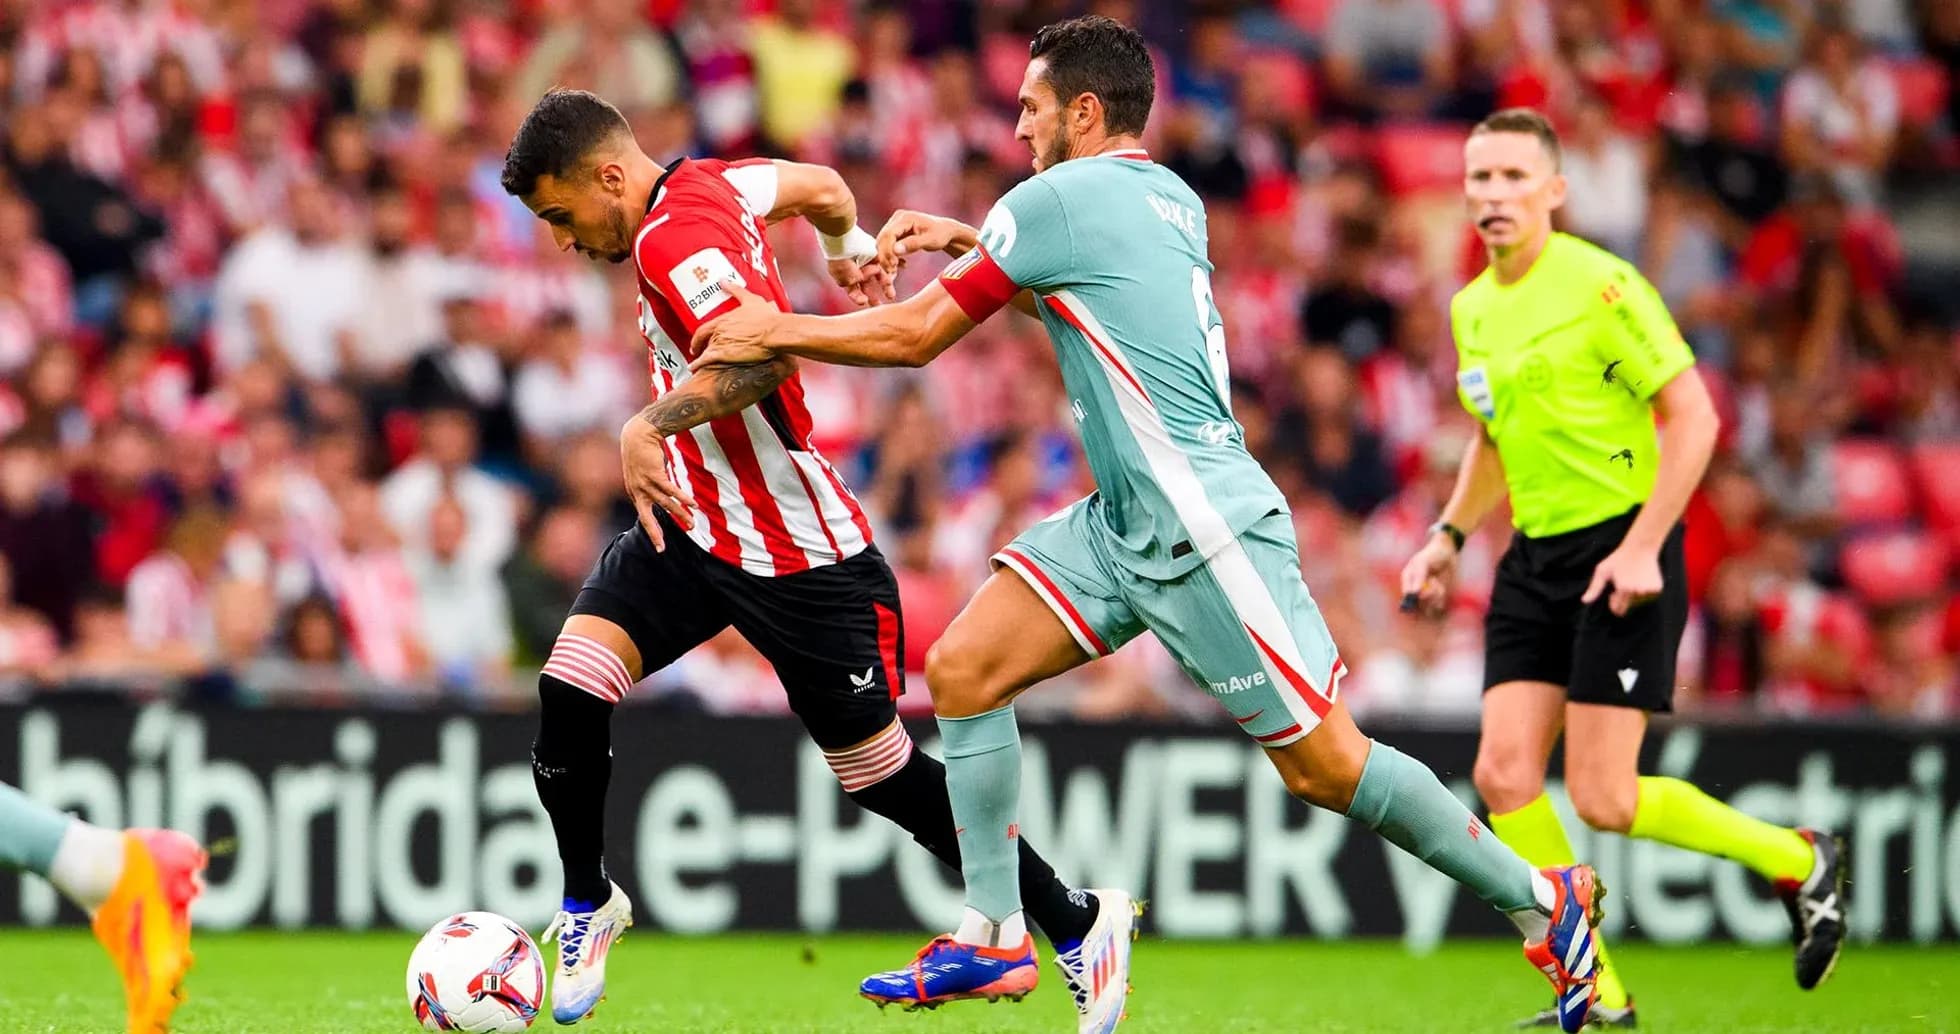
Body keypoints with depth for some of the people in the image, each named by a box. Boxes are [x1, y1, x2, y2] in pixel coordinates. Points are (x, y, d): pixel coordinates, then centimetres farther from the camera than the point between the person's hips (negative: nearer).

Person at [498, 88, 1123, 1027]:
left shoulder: (672, 240, -25)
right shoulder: (710, 182, 2)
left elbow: (765, 356, -40)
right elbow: (822, 187, 19)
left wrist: (651, 425, -40)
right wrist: (849, 243, 39)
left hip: (798, 559, -8)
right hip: (691, 522, 9)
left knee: (878, 774, 3)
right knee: (568, 694, -9)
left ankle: (1078, 923, 18)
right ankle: (588, 907, 10)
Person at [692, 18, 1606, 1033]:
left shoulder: (1056, 198, -12)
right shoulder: (1171, 200, 12)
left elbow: (916, 334, -6)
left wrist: (778, 331, 5)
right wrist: (962, 236, 27)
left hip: (1204, 527, -10)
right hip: (1125, 522, 10)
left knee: (1324, 764, -6)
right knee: (960, 671, 2)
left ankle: (1542, 901, 6)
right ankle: (993, 937, 5)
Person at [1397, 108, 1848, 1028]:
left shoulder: (1600, 286, -13)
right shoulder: (1472, 308, 11)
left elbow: (1693, 418, -14)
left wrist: (1642, 547, -19)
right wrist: (1448, 536, 15)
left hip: (1619, 554, -7)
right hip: (1533, 562, 7)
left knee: (1603, 800, -10)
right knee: (1504, 778, -6)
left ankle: (1799, 861, 12)